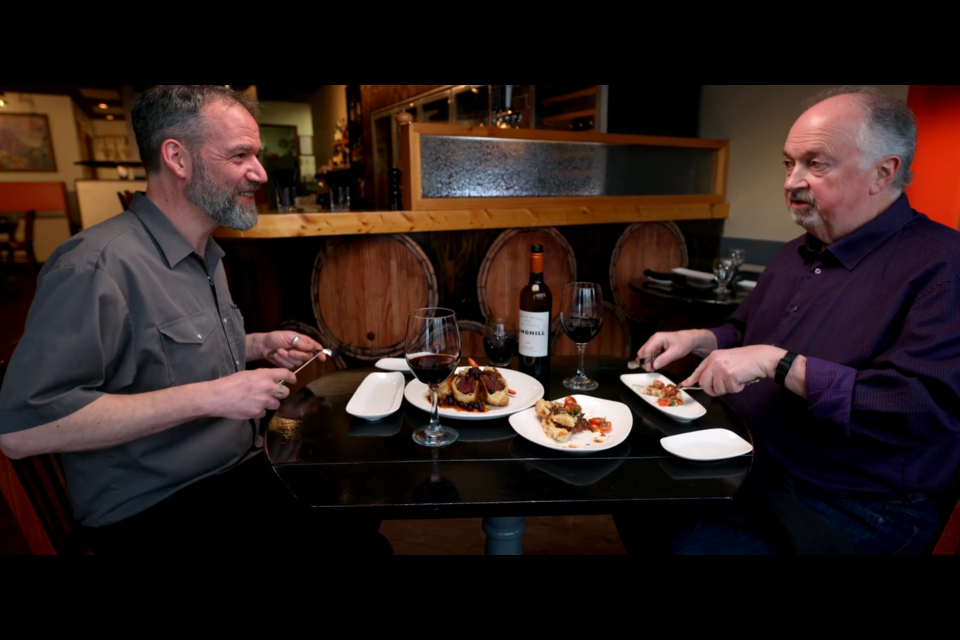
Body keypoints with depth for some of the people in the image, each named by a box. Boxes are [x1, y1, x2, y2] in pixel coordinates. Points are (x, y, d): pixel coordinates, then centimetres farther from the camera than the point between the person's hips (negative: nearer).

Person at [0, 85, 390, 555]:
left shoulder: (205, 255, 10)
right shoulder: (99, 264, -19)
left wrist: (259, 346, 5)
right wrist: (209, 397, -26)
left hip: (246, 467, 8)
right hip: (158, 514, -8)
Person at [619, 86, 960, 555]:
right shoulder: (798, 253, 11)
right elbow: (743, 330, 22)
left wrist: (780, 364, -27)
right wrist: (697, 339, 1)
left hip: (853, 510, -7)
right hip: (748, 463, 7)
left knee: (684, 545, -22)